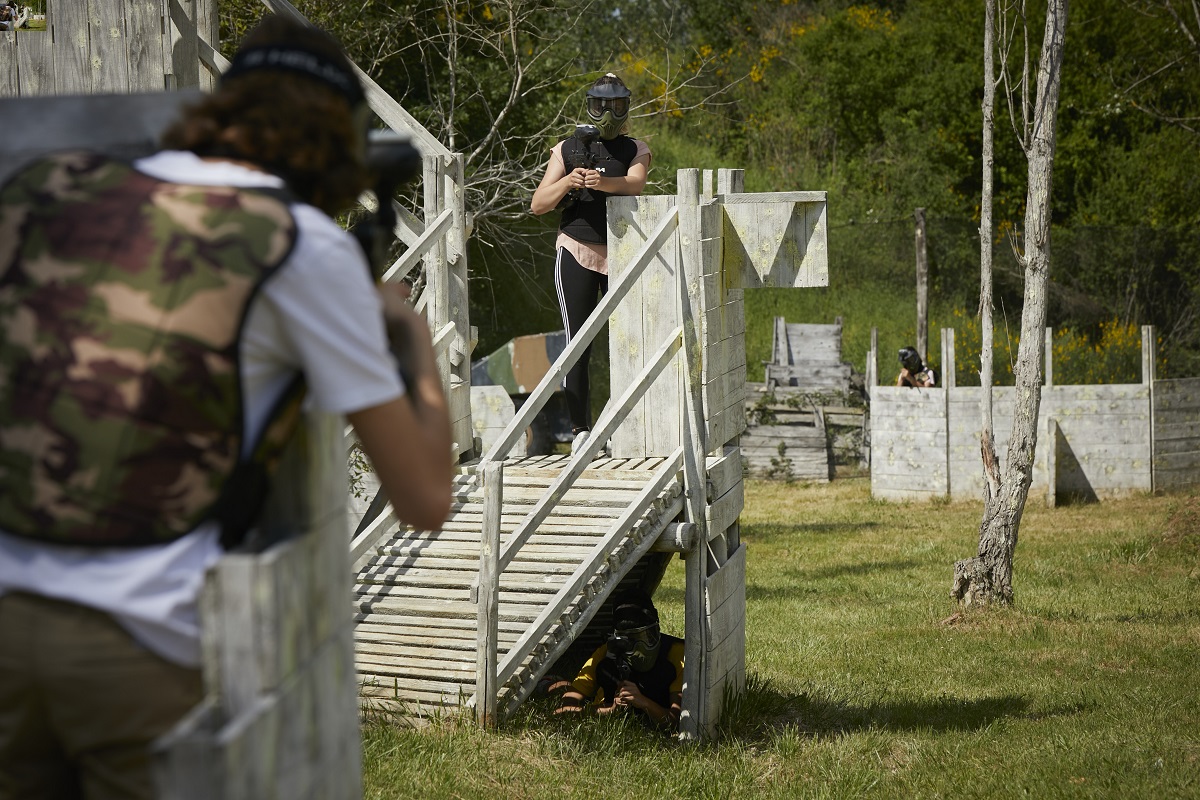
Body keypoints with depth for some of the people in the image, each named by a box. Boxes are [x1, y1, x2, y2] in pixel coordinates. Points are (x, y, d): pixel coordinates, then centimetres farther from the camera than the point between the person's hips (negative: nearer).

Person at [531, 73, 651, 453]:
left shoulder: (636, 151, 6)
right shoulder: (567, 150, 6)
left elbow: (635, 184, -16)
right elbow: (538, 204, 0)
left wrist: (601, 182, -37)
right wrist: (568, 182, -19)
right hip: (576, 252, 0)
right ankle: (580, 428, -1)